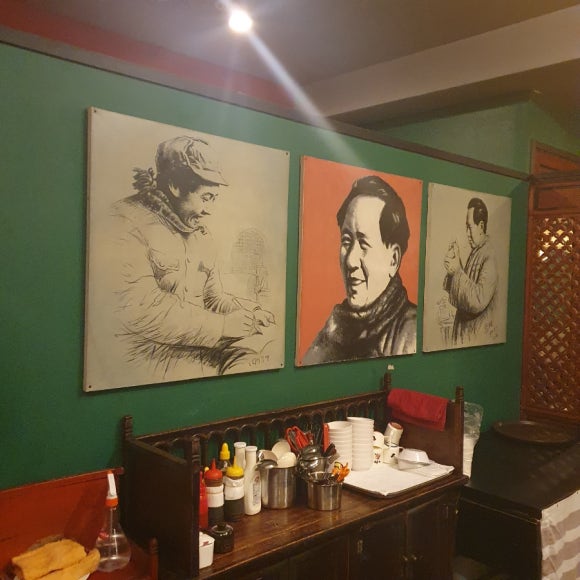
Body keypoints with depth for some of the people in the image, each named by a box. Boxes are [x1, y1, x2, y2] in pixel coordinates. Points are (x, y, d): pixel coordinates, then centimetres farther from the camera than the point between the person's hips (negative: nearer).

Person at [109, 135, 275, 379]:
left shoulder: (201, 233, 16)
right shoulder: (128, 222, -11)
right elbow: (141, 312, -21)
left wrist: (249, 314, 1)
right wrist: (223, 325, -17)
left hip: (200, 346, 8)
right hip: (150, 354, -8)